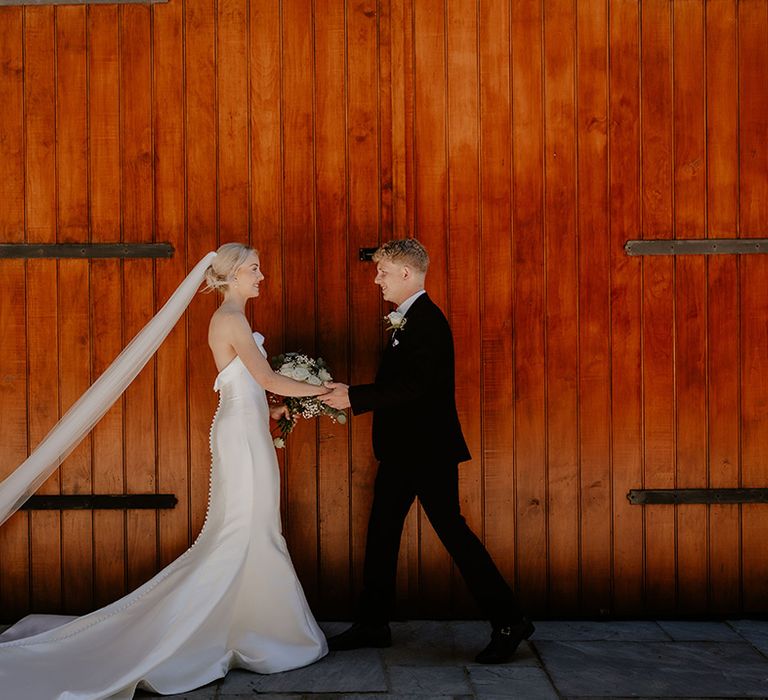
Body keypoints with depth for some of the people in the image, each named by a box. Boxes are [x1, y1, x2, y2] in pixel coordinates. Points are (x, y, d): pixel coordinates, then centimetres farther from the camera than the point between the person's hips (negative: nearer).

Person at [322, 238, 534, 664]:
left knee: (451, 530, -5)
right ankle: (371, 625, 23)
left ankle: (508, 622, 6)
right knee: (381, 533, 13)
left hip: (429, 450, -10)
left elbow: (412, 386, -26)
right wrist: (352, 396, 6)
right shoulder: (406, 320, 14)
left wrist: (353, 396, -24)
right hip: (404, 450, 10)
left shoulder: (427, 321, -18)